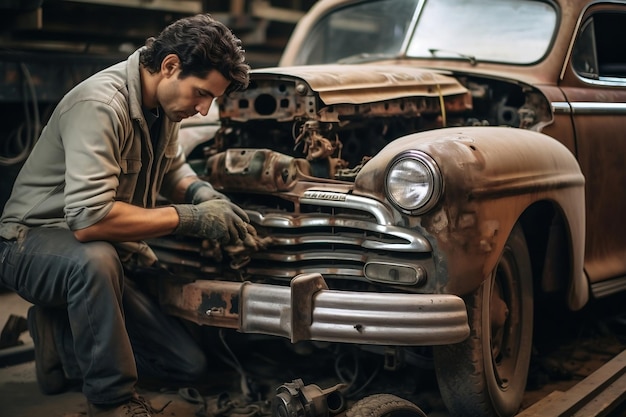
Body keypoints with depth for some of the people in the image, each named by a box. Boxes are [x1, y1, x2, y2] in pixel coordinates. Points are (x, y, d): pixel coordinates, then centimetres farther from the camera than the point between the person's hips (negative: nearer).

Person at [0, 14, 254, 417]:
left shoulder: (163, 102, -1)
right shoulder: (101, 105, -28)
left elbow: (173, 167, 18)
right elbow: (88, 219, -38)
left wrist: (202, 193, -6)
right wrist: (191, 217, -31)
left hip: (107, 251, 8)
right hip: (33, 242, -8)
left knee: (191, 364, -2)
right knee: (96, 258, -44)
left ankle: (60, 335, 12)